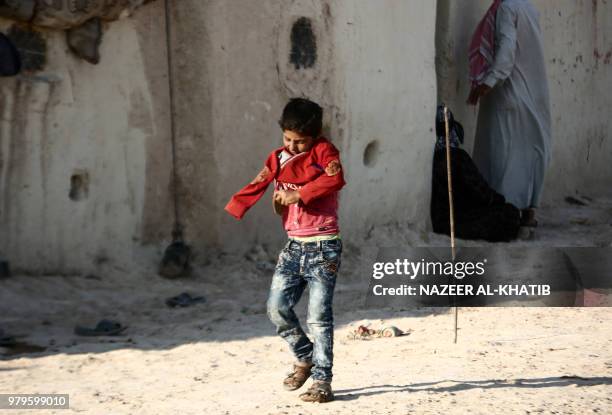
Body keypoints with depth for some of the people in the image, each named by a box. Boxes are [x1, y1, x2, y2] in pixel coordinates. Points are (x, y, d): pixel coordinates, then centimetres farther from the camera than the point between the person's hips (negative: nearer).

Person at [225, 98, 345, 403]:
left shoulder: (324, 151, -5)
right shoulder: (278, 158, 10)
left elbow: (335, 179, -24)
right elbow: (256, 186, 3)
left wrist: (298, 195, -23)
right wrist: (230, 211, -13)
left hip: (323, 247, -6)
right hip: (294, 246, 6)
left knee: (318, 316, -9)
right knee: (277, 308, -2)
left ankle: (322, 381, -3)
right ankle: (305, 358, 21)